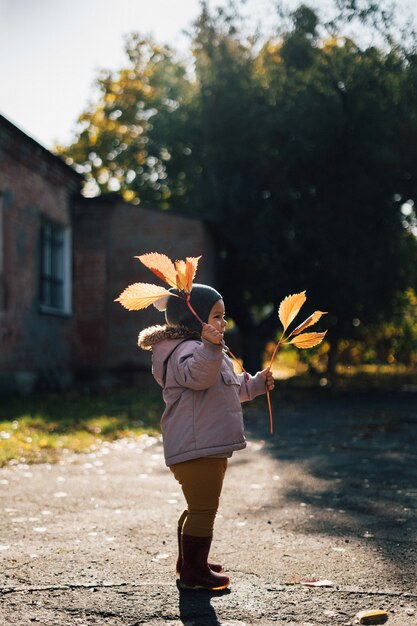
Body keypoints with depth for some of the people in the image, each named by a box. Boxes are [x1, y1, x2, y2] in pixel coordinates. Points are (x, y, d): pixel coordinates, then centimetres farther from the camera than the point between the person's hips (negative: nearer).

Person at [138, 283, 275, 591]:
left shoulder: (209, 352, 22)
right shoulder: (187, 350, -15)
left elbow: (230, 389, 36)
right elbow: (197, 375, -38)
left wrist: (257, 383, 33)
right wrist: (210, 347, -51)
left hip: (208, 447, 12)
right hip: (196, 449, -12)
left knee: (199, 508, 22)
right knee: (203, 510, -5)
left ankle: (190, 563, 36)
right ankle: (194, 573, 5)